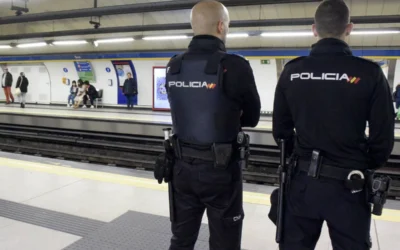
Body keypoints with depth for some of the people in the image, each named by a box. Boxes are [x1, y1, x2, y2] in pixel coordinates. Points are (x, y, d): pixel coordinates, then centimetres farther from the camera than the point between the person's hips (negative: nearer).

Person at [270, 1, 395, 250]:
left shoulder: (292, 72, -5)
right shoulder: (369, 73, -11)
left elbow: (281, 129, 3)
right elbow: (383, 137, -5)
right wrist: (367, 167, 14)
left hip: (303, 180, 2)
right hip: (348, 185, -1)